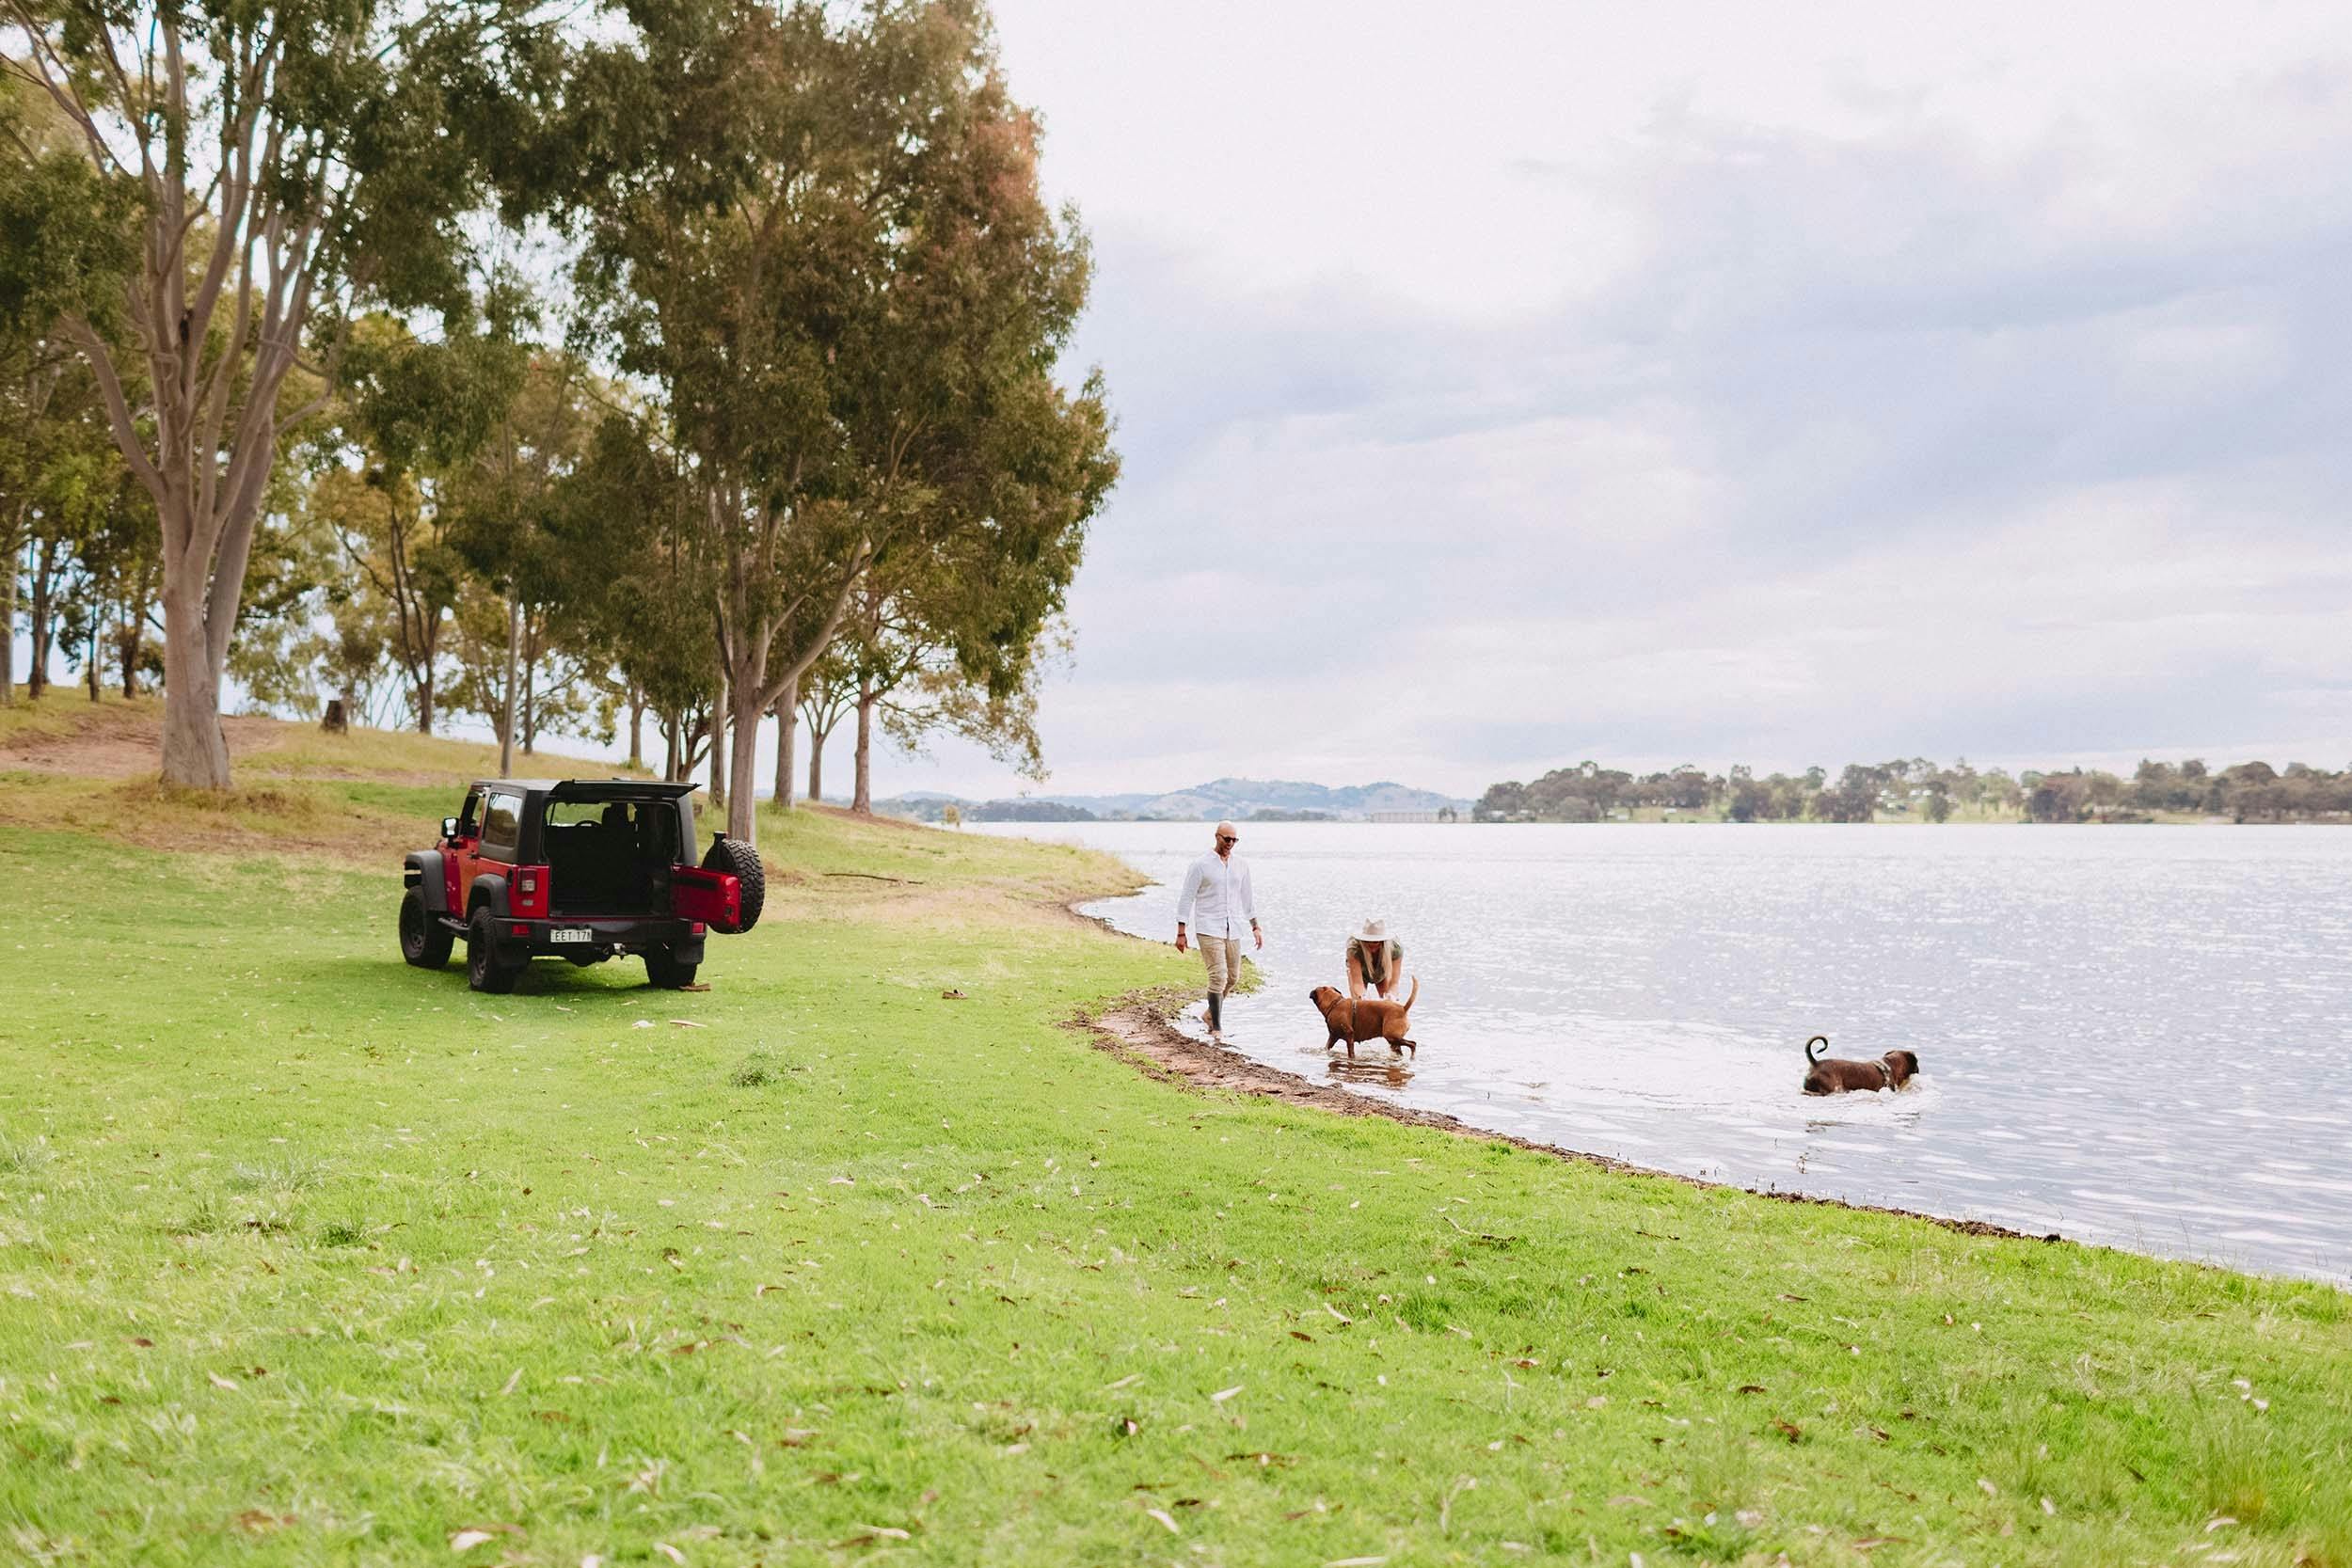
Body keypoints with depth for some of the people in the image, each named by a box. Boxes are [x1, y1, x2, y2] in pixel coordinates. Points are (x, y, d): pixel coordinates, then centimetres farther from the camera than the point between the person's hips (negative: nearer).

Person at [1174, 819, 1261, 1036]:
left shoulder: (1241, 865, 8)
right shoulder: (1200, 865, -7)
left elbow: (1247, 897, 17)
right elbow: (1186, 898, -5)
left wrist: (1255, 927, 14)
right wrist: (1181, 933, -8)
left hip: (1232, 929, 6)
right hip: (1208, 929, -6)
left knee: (1233, 976, 12)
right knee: (1218, 976, -13)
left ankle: (1213, 1012, 35)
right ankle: (1216, 1027, -5)